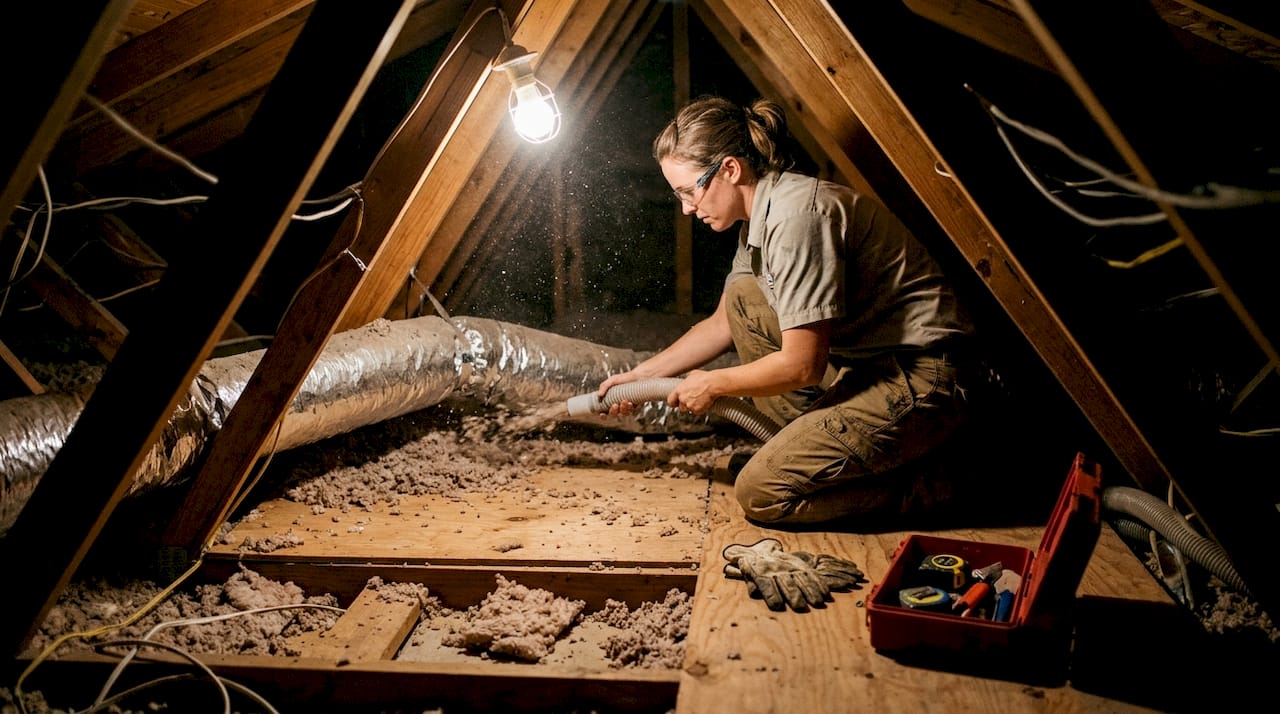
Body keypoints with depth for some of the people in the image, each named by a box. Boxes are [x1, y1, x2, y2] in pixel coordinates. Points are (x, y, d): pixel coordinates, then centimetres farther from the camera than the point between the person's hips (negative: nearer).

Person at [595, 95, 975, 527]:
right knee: (741, 296, 9)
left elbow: (802, 365, -22)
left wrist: (713, 384, -6)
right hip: (864, 362, 10)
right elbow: (723, 324, 20)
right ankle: (806, 444, 12)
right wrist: (640, 375, 18)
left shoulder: (796, 216, -22)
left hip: (920, 383, -10)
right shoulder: (760, 216, 9)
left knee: (759, 492, -14)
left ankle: (918, 486, 1)